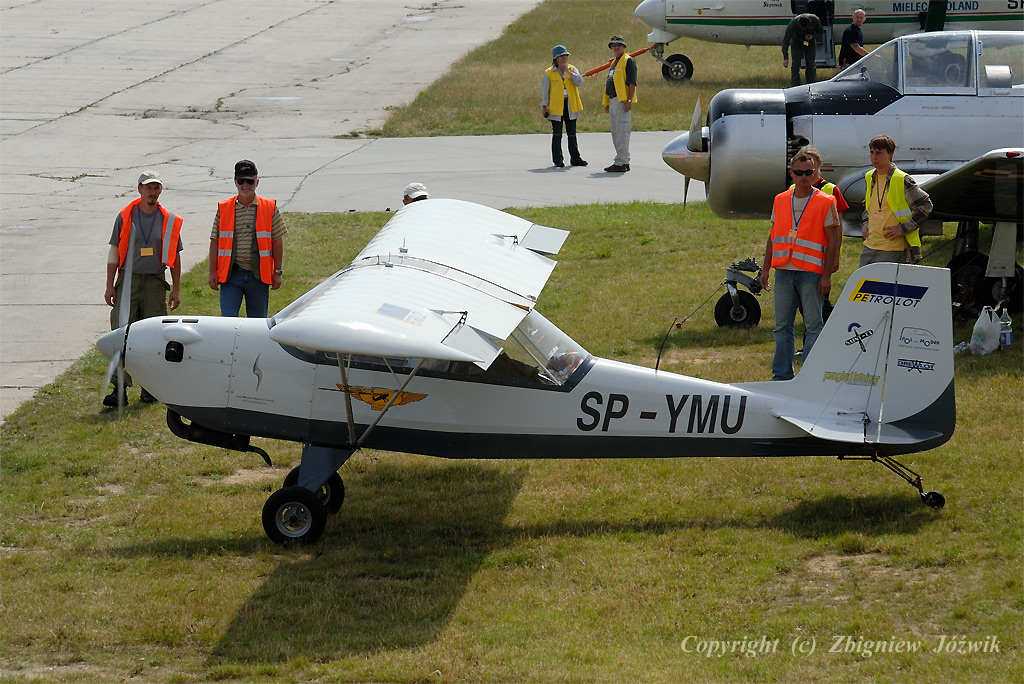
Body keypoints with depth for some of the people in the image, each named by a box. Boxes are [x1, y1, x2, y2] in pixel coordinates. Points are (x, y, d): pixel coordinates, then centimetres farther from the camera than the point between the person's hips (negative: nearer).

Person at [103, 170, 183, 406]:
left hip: (155, 283, 1)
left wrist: (176, 289, 7)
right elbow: (114, 253, 6)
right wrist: (110, 286, 1)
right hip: (128, 280, -1)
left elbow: (174, 257, 12)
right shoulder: (125, 217, 3)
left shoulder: (169, 221, 6)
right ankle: (120, 388, -11)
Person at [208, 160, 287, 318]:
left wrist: (277, 272, 2)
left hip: (258, 275, 0)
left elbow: (277, 241, 5)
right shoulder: (223, 209, 5)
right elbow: (215, 242, 6)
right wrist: (213, 272, 1)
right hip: (231, 274, 0)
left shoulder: (270, 208, 4)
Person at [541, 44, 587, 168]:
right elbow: (545, 91, 2)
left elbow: (579, 82, -7)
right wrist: (544, 106, -3)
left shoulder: (573, 69, 8)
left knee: (572, 134, 7)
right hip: (556, 106, -2)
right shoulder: (548, 73, 1)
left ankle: (575, 158, 12)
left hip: (570, 106, 2)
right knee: (557, 134, 0)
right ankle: (558, 159, 7)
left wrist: (568, 72, -16)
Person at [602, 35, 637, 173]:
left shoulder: (628, 61, -7)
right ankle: (624, 161, 19)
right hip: (613, 100, 10)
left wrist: (629, 101, -22)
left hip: (623, 101, -10)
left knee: (622, 132, -10)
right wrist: (607, 103, 21)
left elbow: (632, 83, -15)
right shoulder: (614, 63, 22)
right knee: (616, 134, 13)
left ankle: (620, 163, -12)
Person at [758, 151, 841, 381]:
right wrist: (766, 269, 13)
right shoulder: (780, 201, 12)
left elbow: (833, 240, -3)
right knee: (782, 325, 6)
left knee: (813, 326, -2)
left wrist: (827, 275, -9)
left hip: (811, 273, -4)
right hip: (783, 272, 4)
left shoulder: (825, 203, -2)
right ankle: (782, 373, 13)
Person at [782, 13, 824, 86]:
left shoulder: (815, 20, -30)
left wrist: (813, 36, -31)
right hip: (796, 43, -1)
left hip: (810, 43, 2)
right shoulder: (793, 24, -35)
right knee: (795, 65, -10)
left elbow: (820, 32, -8)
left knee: (811, 65, -2)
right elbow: (785, 41, -31)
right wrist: (785, 58, -39)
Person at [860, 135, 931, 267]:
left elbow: (926, 205, -8)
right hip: (869, 248, 7)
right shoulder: (869, 178, 12)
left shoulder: (902, 180, -9)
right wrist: (864, 223, 11)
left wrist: (903, 229, -11)